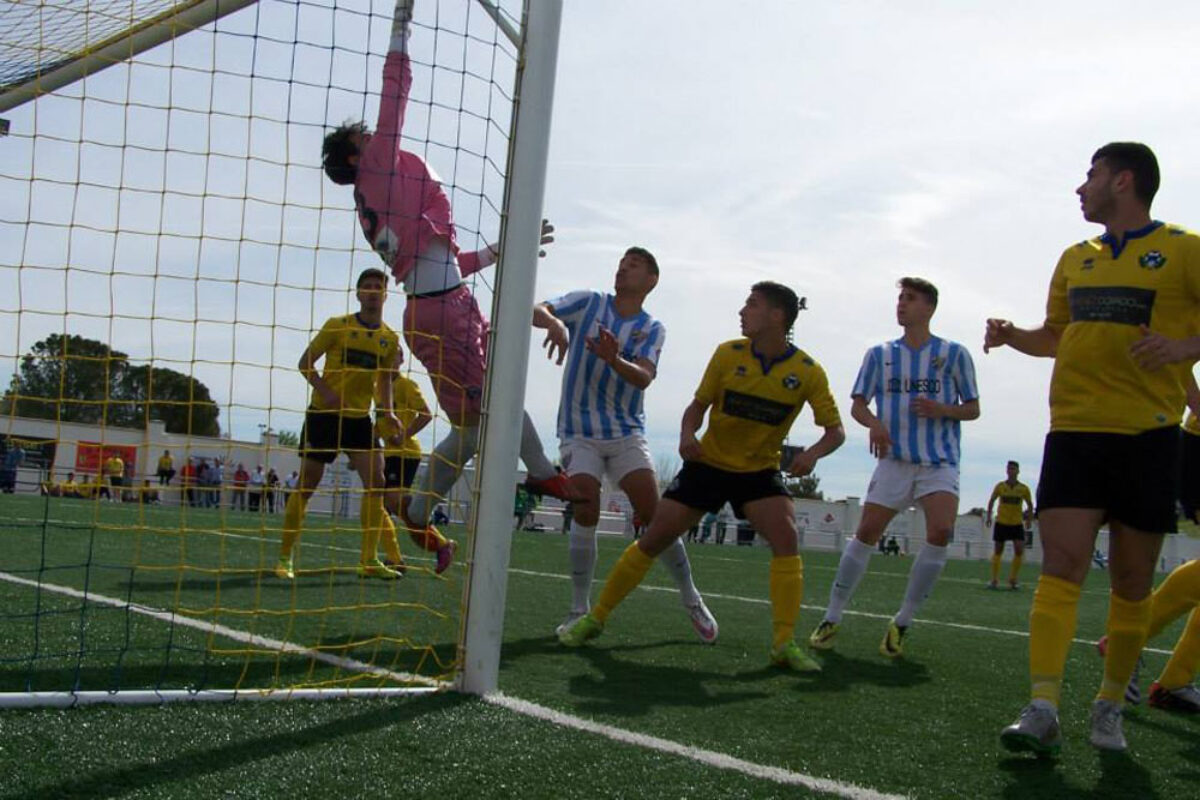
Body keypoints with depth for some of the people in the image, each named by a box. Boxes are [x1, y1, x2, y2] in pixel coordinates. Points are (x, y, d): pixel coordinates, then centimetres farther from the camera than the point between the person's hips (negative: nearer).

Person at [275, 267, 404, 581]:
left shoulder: (390, 339, 7)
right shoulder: (336, 326, -4)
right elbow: (305, 363, -2)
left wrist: (388, 413, 0)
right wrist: (325, 390, -18)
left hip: (360, 418, 4)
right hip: (323, 414, -4)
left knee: (376, 481, -8)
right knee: (306, 484, -1)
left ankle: (369, 560, -1)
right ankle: (285, 557, 10)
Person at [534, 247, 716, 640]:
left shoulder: (653, 329, 3)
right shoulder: (587, 302, 3)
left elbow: (643, 378, -15)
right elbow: (537, 310, -11)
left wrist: (614, 359, -35)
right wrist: (554, 322, -34)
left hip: (626, 433, 1)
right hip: (579, 431, -1)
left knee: (654, 513, -6)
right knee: (585, 513, -14)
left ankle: (690, 598, 11)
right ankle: (579, 610, 0)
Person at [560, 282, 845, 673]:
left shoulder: (808, 372, -12)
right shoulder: (729, 354, -9)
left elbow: (835, 430, -8)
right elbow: (699, 404, 0)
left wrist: (813, 453, -29)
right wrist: (687, 434, -21)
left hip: (760, 472, -1)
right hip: (707, 464, 1)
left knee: (787, 538, -24)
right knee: (653, 539, -2)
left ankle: (784, 644, -15)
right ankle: (595, 618, 12)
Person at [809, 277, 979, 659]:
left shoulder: (954, 353, 4)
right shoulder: (879, 354, 10)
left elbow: (973, 408, 8)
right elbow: (858, 405, 9)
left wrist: (941, 409, -13)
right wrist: (874, 423, -14)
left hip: (939, 462, -1)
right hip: (894, 459, 2)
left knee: (941, 531, -21)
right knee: (866, 532, -5)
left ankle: (901, 624, -8)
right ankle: (831, 619, 7)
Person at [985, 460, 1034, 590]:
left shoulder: (1024, 489, -5)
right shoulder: (1000, 486, -4)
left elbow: (1030, 504, 9)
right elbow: (992, 500, 10)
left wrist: (1029, 519, 2)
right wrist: (988, 515, 3)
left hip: (1017, 524, 0)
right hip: (1001, 522, 0)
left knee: (1019, 550, -11)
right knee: (998, 551, 3)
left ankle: (1013, 580, 4)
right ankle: (994, 580, 12)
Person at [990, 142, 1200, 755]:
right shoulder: (1076, 258, 17)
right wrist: (1011, 335, 7)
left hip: (1147, 434, -3)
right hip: (1074, 430, 3)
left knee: (1132, 580, 5)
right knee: (1061, 566, -9)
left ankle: (1109, 709, 18)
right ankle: (1042, 710, -15)